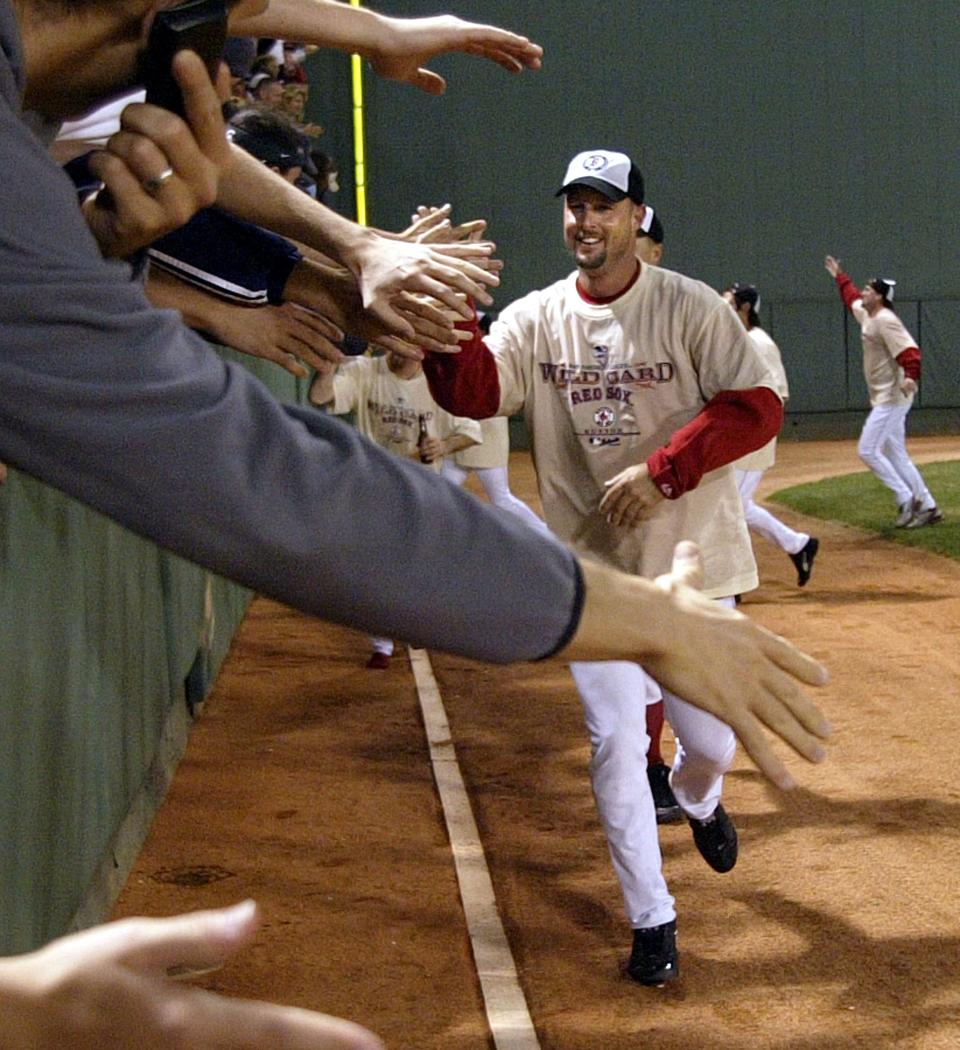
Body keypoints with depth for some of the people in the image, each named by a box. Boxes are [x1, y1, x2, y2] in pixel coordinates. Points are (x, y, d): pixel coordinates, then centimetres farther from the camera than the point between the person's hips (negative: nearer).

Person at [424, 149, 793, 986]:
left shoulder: (690, 307, -7)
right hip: (595, 570, 1)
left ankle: (698, 799, 47)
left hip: (691, 562, -1)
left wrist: (661, 472, -25)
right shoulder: (535, 319, 0)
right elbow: (473, 391, -16)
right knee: (616, 742, 1)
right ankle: (653, 919, 16)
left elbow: (758, 407, -15)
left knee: (712, 739, 9)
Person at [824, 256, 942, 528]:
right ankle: (928, 507, 12)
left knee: (868, 451, -11)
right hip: (883, 399, 10)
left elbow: (908, 350, -30)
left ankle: (907, 499, -7)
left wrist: (911, 376, -46)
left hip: (892, 397, -10)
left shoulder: (885, 320, -17)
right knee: (895, 455, 10)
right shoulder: (866, 314, 12)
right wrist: (839, 276, 46)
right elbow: (851, 297, 36)